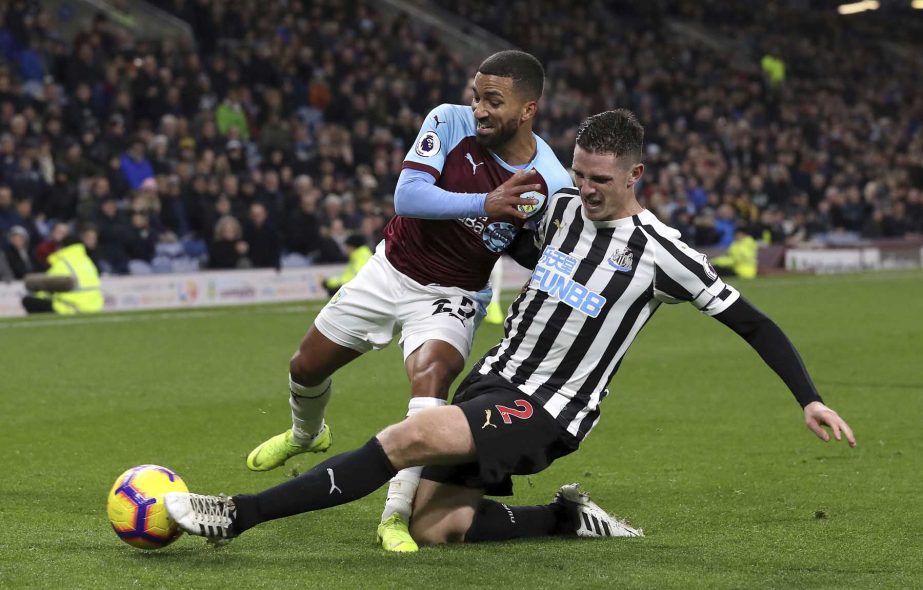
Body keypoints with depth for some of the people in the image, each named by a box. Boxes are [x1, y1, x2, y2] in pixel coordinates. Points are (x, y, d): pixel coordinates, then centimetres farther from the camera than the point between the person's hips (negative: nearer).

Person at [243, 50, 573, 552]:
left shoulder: (552, 185, -19)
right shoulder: (449, 122, -19)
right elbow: (407, 195, -31)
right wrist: (484, 203, -42)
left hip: (451, 297, -3)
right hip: (392, 270, 3)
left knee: (431, 377, -33)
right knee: (305, 368, 16)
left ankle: (397, 515, -27)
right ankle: (306, 434, 53)